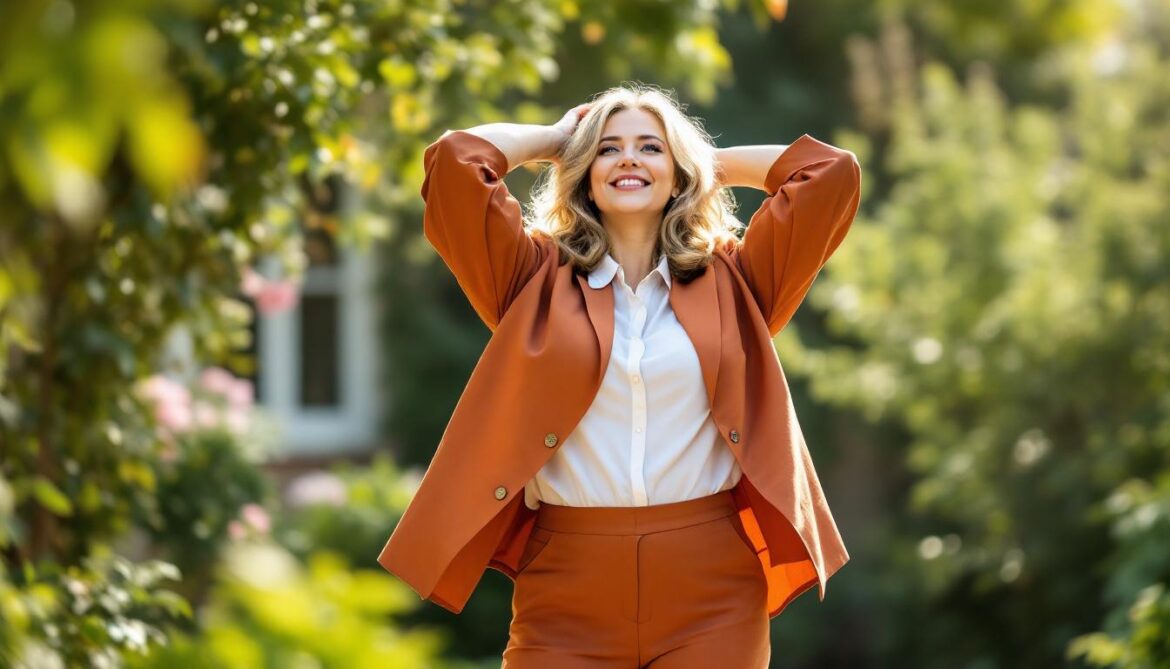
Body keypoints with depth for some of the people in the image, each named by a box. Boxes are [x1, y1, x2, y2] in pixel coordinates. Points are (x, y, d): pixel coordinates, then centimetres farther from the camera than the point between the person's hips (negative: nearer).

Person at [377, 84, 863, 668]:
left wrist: (714, 161, 18)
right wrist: (555, 138, 15)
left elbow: (833, 174, 6)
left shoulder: (730, 280, 11)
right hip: (566, 584, 0)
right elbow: (454, 160, -1)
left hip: (710, 587, 1)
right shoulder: (538, 276, 9)